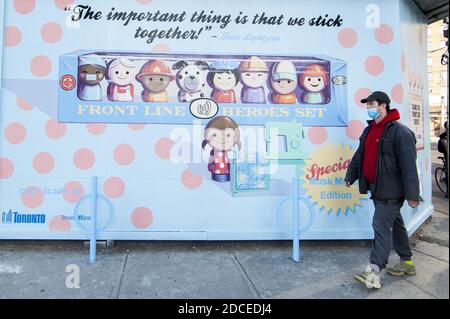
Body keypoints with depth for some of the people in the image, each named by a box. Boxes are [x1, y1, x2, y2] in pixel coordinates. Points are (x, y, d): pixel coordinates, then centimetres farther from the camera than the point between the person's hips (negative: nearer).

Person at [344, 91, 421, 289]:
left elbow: (408, 165, -20)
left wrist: (412, 194, -21)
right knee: (394, 224, 18)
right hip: (376, 188, 9)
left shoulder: (399, 131, -16)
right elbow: (360, 155, 20)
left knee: (381, 226, -10)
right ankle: (406, 263, 32)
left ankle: (374, 271, -8)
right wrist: (351, 175, 23)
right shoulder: (369, 130, 12)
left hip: (391, 190, -9)